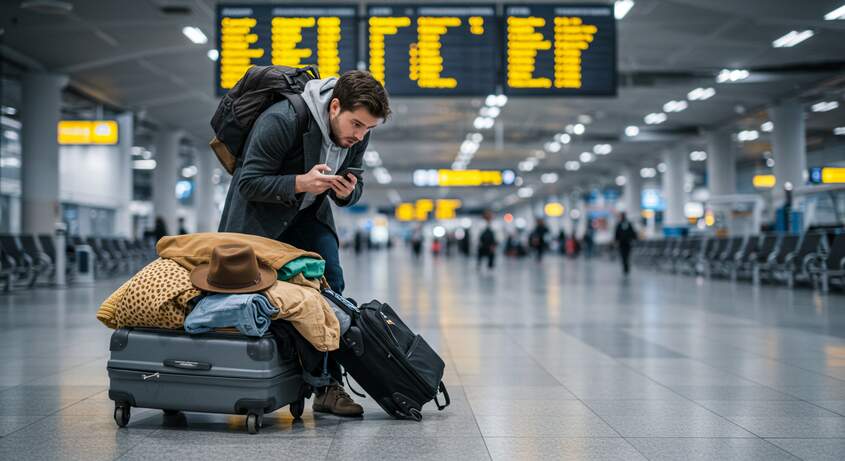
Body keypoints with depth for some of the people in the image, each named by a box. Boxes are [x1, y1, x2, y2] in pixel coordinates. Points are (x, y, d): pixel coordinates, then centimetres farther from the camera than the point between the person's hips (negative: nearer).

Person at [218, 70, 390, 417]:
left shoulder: (357, 134, -10)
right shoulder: (281, 121, -30)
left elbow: (353, 191, 3)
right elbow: (249, 183, -27)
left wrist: (347, 192, -22)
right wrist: (301, 182, -40)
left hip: (309, 214, 5)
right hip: (258, 214, -4)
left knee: (330, 284, -11)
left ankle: (328, 386, -8)